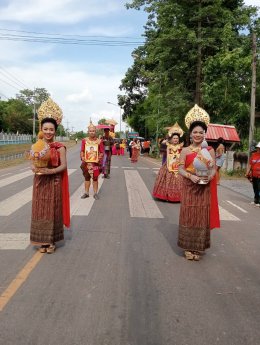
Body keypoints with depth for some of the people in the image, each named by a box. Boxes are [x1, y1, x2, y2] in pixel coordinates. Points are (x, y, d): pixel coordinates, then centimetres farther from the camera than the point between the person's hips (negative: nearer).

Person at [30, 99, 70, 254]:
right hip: (39, 183, 4)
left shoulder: (60, 147, -8)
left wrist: (50, 171, -24)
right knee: (40, 211, 8)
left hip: (54, 183, -3)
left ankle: (52, 241, 20)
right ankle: (42, 241, 21)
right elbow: (33, 164, 5)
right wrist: (35, 169, -18)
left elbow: (63, 166, -10)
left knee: (53, 211, 5)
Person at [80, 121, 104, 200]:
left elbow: (102, 152, 0)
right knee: (87, 177, 10)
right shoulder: (84, 140, 3)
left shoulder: (99, 141, -1)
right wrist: (82, 157, -12)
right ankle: (86, 193, 19)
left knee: (95, 178, 4)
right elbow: (82, 151, 5)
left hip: (96, 162, -1)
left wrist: (99, 158, -16)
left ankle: (95, 193, 13)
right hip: (86, 162, 2)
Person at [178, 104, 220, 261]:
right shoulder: (185, 150, 1)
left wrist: (209, 177, -22)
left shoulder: (210, 150, 3)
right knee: (188, 215, 4)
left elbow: (214, 168, 0)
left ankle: (199, 247, 21)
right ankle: (188, 247, 17)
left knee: (202, 216, 6)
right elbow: (180, 168, -5)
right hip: (189, 187, 0)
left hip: (205, 188, 1)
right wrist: (191, 176, -23)